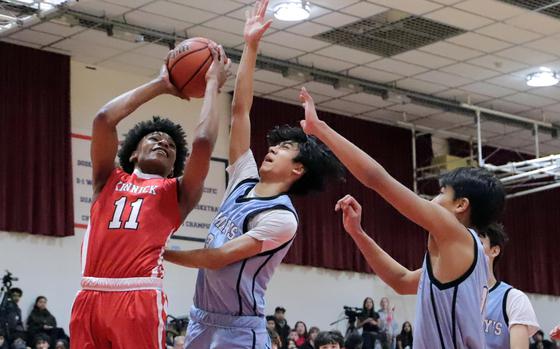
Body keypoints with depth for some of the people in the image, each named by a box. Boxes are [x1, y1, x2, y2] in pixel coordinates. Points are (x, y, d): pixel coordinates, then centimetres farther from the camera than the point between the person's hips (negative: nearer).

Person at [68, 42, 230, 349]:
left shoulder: (177, 192, 16)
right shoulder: (109, 181, 21)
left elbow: (203, 142, 1)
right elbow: (104, 119, 9)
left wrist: (213, 83, 14)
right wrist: (160, 85, 19)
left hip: (139, 300, -2)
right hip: (90, 298, 2)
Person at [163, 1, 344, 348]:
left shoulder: (282, 218, -13)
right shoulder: (244, 181, 8)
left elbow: (219, 258, -16)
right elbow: (240, 111, 6)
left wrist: (162, 253, -9)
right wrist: (251, 46, 5)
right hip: (202, 320, 8)